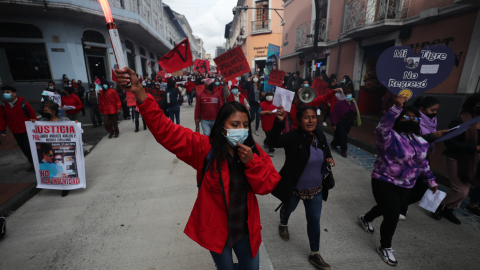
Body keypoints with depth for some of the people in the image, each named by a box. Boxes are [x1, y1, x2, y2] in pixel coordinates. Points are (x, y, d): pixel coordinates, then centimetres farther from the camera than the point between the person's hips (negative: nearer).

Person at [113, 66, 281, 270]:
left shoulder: (253, 150, -8)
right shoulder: (205, 147, -19)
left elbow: (267, 186, -10)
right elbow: (166, 131, -27)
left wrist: (252, 162, -26)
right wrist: (139, 93, -38)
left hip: (245, 229, 3)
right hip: (216, 230, -2)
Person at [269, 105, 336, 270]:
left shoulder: (320, 136, -5)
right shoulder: (294, 137, -25)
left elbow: (326, 153, 13)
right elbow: (275, 142, -44)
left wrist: (330, 160, -10)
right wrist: (279, 121, -60)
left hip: (316, 189, 4)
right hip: (294, 188, -4)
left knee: (314, 220, 15)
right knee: (288, 209, 25)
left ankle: (314, 254, 35)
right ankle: (283, 225, 60)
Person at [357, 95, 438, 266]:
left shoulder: (421, 142, 4)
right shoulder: (390, 137, -19)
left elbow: (422, 163, 16)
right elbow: (382, 127, -42)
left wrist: (431, 181, 14)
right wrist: (397, 107, -48)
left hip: (405, 186, 7)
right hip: (384, 183, -7)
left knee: (386, 208, 24)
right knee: (392, 216, -4)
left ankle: (365, 219, 55)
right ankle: (385, 248, 21)